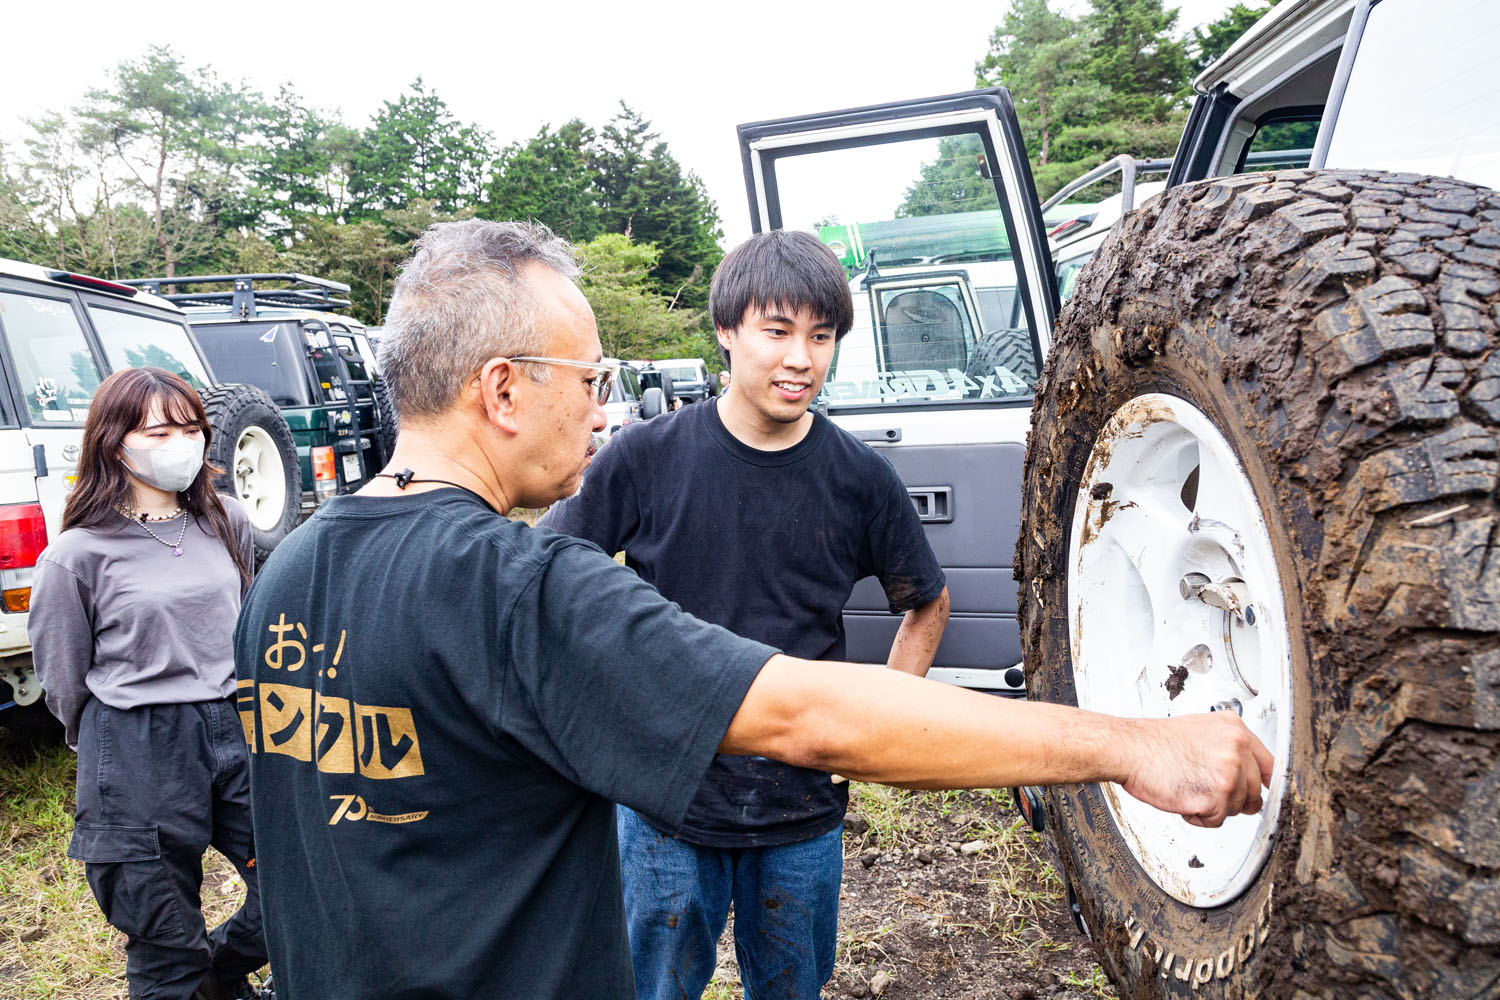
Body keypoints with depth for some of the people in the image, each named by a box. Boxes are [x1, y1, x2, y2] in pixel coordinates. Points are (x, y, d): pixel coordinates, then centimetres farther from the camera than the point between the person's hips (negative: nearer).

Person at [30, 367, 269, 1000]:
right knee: (167, 949, 10)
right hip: (139, 756, -4)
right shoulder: (79, 553, -9)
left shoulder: (227, 524, 3)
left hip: (237, 732, 4)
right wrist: (108, 737, 12)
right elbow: (63, 677, 2)